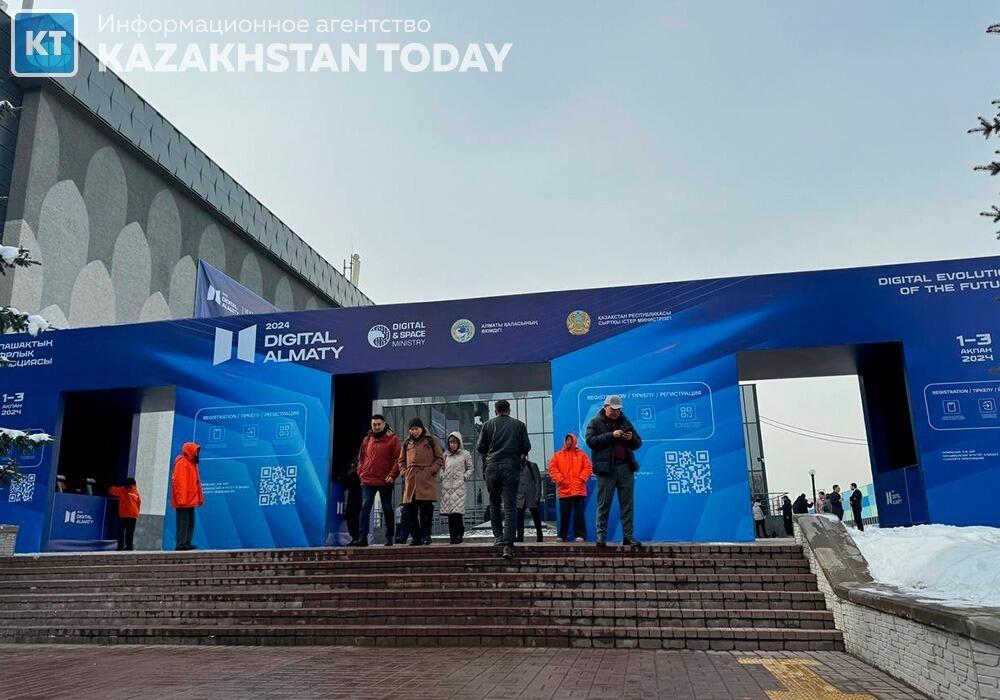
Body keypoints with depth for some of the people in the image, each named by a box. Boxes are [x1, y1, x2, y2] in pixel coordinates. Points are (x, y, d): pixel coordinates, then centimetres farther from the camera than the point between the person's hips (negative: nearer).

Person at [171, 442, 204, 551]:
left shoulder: (192, 463, 19)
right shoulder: (182, 463, -11)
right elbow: (179, 482, -18)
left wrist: (199, 498, 15)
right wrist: (181, 499, -23)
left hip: (191, 500, 10)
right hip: (183, 500, -10)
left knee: (191, 522, 11)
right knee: (183, 521, -9)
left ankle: (187, 543, 15)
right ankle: (181, 544, -8)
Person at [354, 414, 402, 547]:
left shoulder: (392, 439, -2)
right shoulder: (367, 440, 11)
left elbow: (398, 459, -6)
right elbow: (361, 458, 18)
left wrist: (392, 475, -15)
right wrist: (360, 472, 6)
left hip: (385, 481, -3)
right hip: (368, 481, 3)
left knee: (387, 509, 8)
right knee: (365, 507, -5)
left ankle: (389, 537, 18)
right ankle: (362, 538, -4)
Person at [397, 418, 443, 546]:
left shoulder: (432, 440, 8)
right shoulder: (407, 443, 19)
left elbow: (440, 459, 6)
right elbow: (401, 460, 24)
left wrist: (431, 470, -7)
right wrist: (404, 472, 6)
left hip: (426, 480, -4)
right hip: (410, 480, 4)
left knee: (426, 509, -8)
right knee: (411, 511, 3)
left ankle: (426, 535, 2)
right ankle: (415, 536, 11)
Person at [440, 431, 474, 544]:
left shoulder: (465, 454, 6)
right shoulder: (446, 454, 15)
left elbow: (470, 468, 9)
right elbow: (442, 467, 23)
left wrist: (464, 477, -5)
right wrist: (442, 476, 6)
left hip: (459, 485, -4)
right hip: (447, 486, 4)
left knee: (457, 511, -12)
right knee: (449, 512, 2)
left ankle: (459, 534, -6)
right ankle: (452, 536, 7)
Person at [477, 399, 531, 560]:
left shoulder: (488, 425, 7)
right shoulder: (519, 425, 8)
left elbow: (480, 448, 5)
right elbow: (526, 447, 6)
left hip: (492, 466, 0)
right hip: (512, 466, 0)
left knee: (494, 503, 18)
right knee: (510, 506, -4)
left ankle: (498, 536, 19)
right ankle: (508, 544, -13)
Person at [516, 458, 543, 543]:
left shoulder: (532, 466, 2)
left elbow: (538, 481, -2)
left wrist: (537, 496, -9)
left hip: (531, 497, -3)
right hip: (520, 497, 3)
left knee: (536, 517, 4)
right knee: (519, 518, -4)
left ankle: (539, 537, 13)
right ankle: (520, 537, -1)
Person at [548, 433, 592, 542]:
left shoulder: (581, 454, 9)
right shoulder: (557, 455, 11)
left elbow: (588, 468, 4)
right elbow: (552, 468, 3)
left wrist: (581, 479, -7)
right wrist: (560, 479, -8)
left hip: (579, 490, -1)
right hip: (563, 490, 1)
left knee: (579, 513, -1)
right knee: (564, 514, 4)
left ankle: (580, 535, 3)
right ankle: (562, 536, 11)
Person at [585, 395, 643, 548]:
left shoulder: (625, 422, 18)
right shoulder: (595, 423, 5)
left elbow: (638, 443, 20)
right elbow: (591, 440, -11)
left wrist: (631, 438, -3)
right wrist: (611, 435, -17)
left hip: (626, 467, 4)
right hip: (606, 468, -4)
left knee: (627, 504, 4)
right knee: (604, 504, -2)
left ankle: (628, 536, 9)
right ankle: (601, 535, 3)